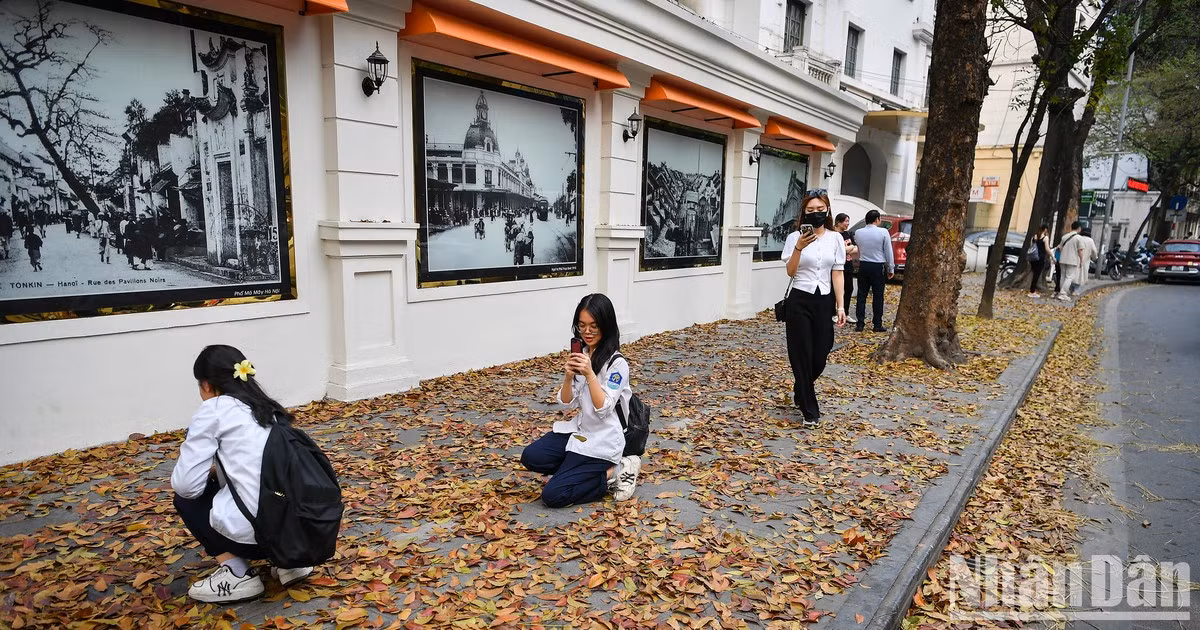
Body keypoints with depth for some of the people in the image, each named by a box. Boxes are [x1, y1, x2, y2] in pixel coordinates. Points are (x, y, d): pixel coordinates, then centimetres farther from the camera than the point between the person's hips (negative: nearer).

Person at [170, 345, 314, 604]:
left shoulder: (214, 409, 0)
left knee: (187, 499, 21)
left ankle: (237, 575, 9)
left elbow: (186, 485, -1)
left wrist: (209, 469, 19)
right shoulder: (268, 408, 20)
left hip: (255, 531, -6)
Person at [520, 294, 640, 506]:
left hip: (602, 441, -7)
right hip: (579, 430, 7)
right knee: (530, 457, -13)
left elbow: (603, 409, -21)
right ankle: (586, 470, 3)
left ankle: (612, 473, 2)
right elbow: (565, 404, 1)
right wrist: (569, 377, -18)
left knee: (553, 495, -14)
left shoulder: (617, 363, -16)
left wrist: (589, 374, -30)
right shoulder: (580, 355, 4)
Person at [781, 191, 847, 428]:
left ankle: (800, 392, 37)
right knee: (802, 355, 0)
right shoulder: (795, 237, -2)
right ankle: (810, 412, 10)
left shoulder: (835, 238, 5)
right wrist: (799, 248, -25)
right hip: (800, 301, -2)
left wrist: (840, 305, -1)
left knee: (820, 356, 6)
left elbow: (837, 273, 4)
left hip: (824, 301, 3)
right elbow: (790, 271, -10)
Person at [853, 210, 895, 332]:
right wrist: (891, 269, 2)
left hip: (863, 266, 3)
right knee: (878, 297, 4)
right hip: (878, 267, -3)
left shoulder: (858, 233, 0)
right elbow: (888, 252, -5)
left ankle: (860, 324, 8)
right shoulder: (883, 232, -9)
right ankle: (877, 325, 7)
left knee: (862, 295, 7)